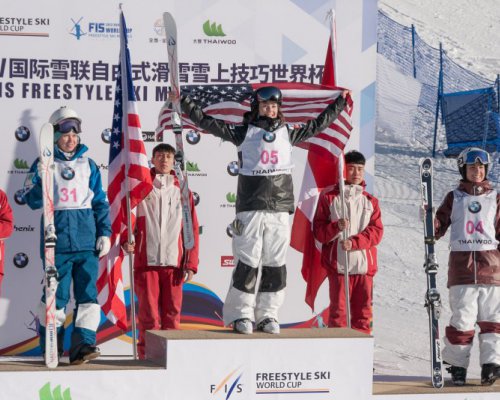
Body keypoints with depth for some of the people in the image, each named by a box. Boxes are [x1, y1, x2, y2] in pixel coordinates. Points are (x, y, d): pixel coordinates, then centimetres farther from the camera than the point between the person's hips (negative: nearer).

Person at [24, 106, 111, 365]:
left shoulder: (88, 165, 13)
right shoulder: (44, 164, 6)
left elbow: (100, 201, 14)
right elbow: (33, 201, -1)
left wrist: (105, 233, 6)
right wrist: (42, 180, -19)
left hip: (86, 238, 2)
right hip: (57, 237, -2)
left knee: (88, 293, -5)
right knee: (56, 294, 0)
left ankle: (84, 344, -7)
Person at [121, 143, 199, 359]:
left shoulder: (182, 190, 11)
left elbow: (192, 228, 10)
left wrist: (191, 263, 4)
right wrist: (126, 240, -10)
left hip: (173, 262, 1)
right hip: (146, 260, -1)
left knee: (172, 312, 2)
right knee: (148, 312, -3)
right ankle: (147, 355, 3)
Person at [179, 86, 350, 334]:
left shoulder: (287, 134, 15)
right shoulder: (244, 132, 4)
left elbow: (317, 125, 27)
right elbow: (207, 122, 2)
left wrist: (340, 103, 32)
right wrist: (186, 103, -6)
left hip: (280, 210, 4)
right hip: (250, 209, -3)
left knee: (275, 264, 4)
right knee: (247, 263, -5)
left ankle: (268, 315, 12)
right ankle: (241, 315, 4)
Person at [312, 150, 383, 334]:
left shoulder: (370, 201, 13)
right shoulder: (328, 197, 6)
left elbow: (376, 231, 3)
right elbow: (318, 231, 2)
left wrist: (354, 242, -12)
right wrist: (336, 227, -18)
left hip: (364, 264, 2)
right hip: (337, 263, -2)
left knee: (363, 310, 5)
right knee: (338, 309, -2)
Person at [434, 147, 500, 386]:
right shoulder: (454, 198, 12)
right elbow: (439, 226, 9)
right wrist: (430, 221, -11)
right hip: (461, 265, -1)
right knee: (462, 318, -5)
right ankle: (456, 365, 4)